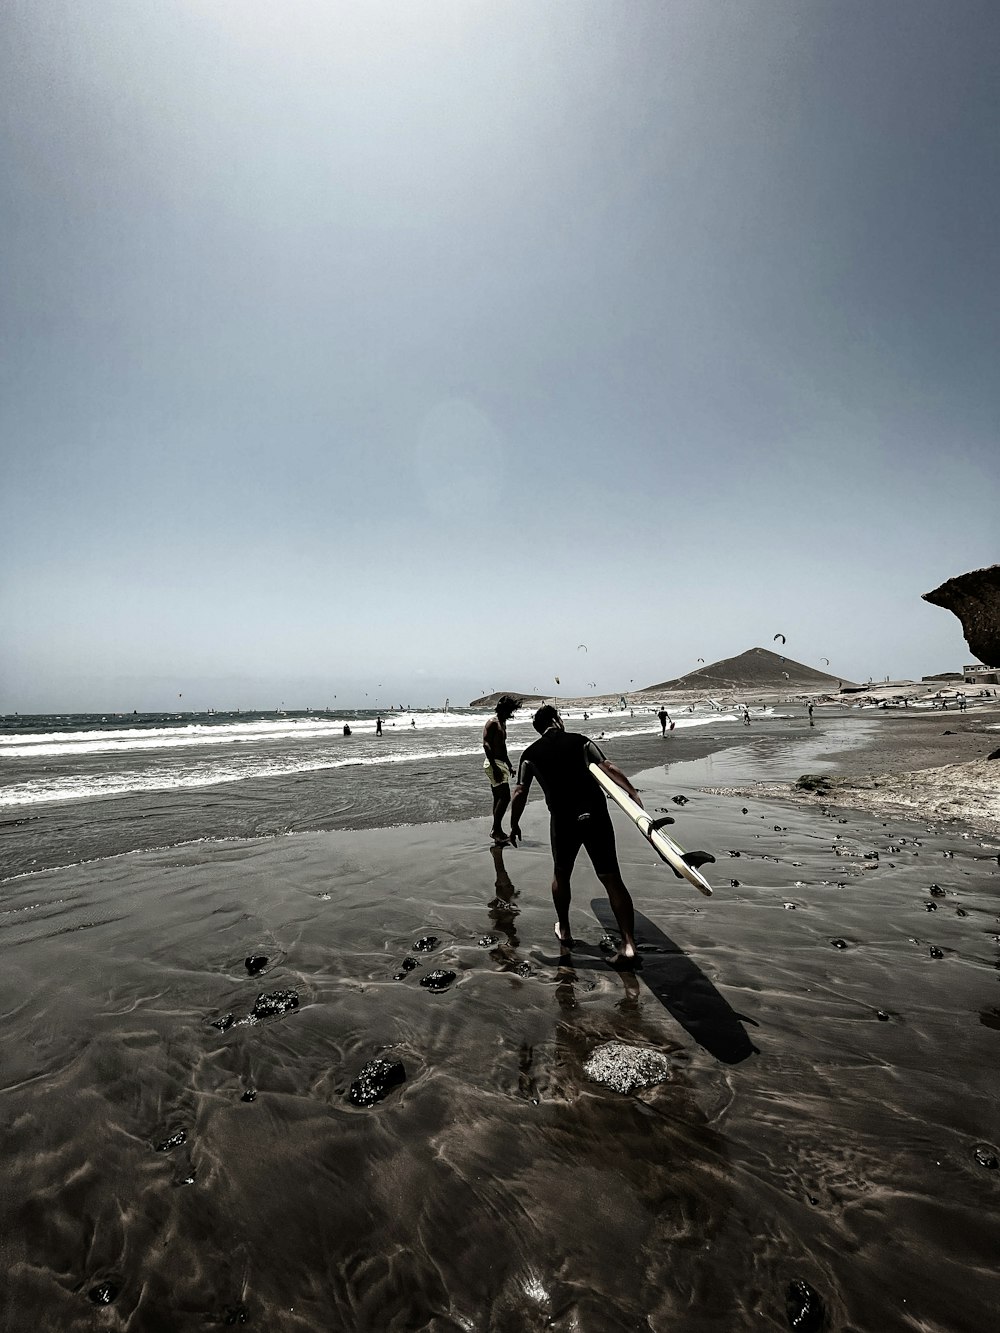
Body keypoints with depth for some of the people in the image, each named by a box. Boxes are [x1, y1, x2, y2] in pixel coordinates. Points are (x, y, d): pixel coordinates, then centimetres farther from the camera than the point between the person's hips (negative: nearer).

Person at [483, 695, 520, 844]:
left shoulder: (502, 723, 18)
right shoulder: (492, 723, -11)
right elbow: (486, 745, -20)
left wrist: (509, 764, 28)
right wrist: (495, 766, -26)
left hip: (501, 763, 10)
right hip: (494, 763, -10)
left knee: (499, 798, 11)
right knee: (505, 796, -14)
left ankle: (496, 831, 16)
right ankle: (496, 829, -8)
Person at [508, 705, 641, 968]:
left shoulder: (530, 754, 8)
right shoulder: (580, 741, 7)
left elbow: (520, 793, 3)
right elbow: (609, 768, -5)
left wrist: (514, 825, 13)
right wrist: (633, 793, -6)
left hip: (563, 819, 0)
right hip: (595, 813, 0)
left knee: (561, 874, 24)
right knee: (612, 879, 4)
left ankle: (564, 931, 36)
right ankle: (629, 946, -2)